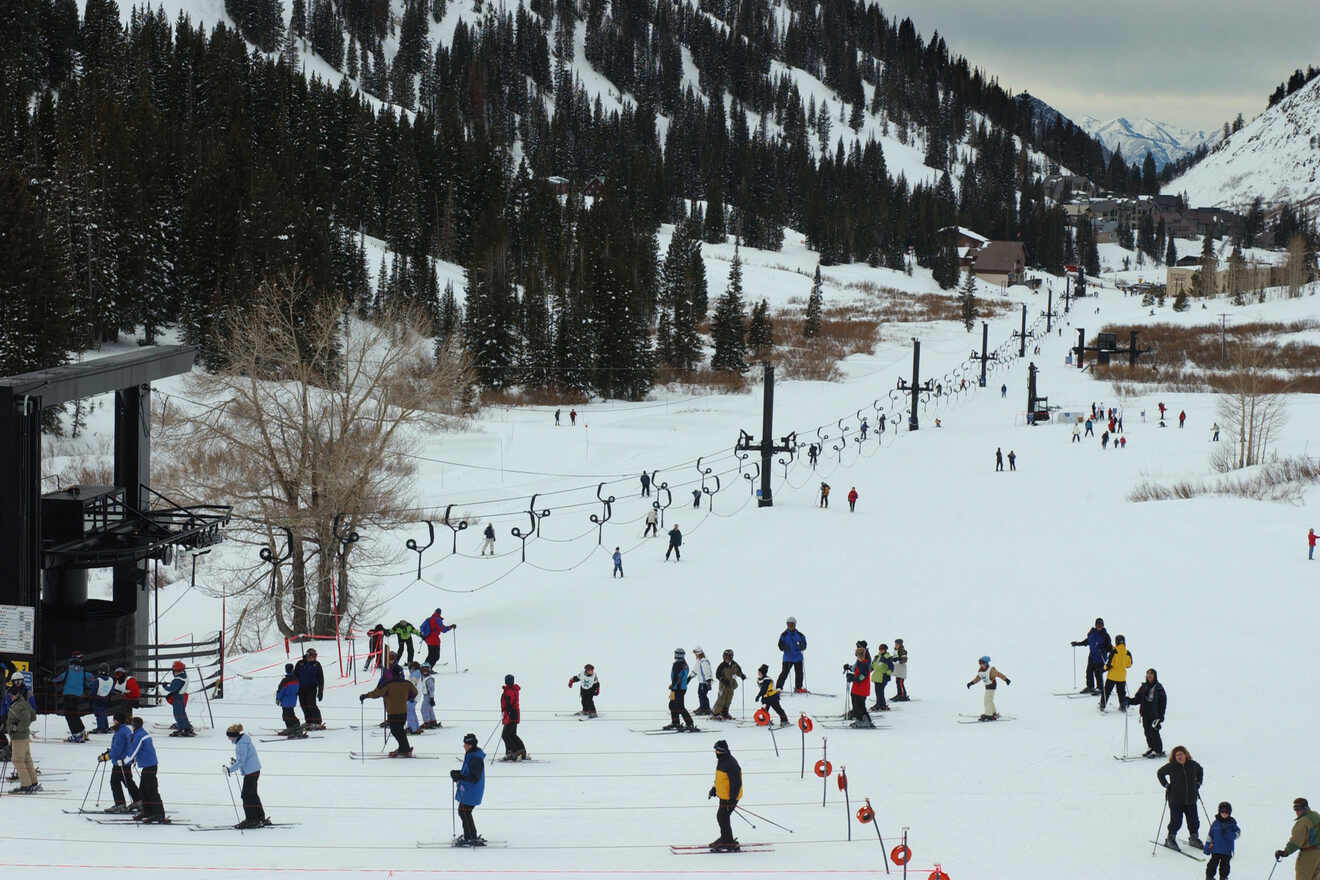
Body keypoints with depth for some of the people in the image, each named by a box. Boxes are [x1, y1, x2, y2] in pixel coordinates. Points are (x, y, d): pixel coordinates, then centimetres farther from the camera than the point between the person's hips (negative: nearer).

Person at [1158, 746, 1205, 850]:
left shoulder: (1192, 765, 1)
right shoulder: (1171, 767, -9)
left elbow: (1200, 770, 24)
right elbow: (1160, 773, 6)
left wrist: (1198, 783, 14)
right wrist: (1166, 785, -2)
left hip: (1191, 799, 4)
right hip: (1176, 800, -4)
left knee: (1193, 820, 7)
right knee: (1176, 821, -5)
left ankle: (1193, 838, 27)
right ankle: (1170, 839, 13)